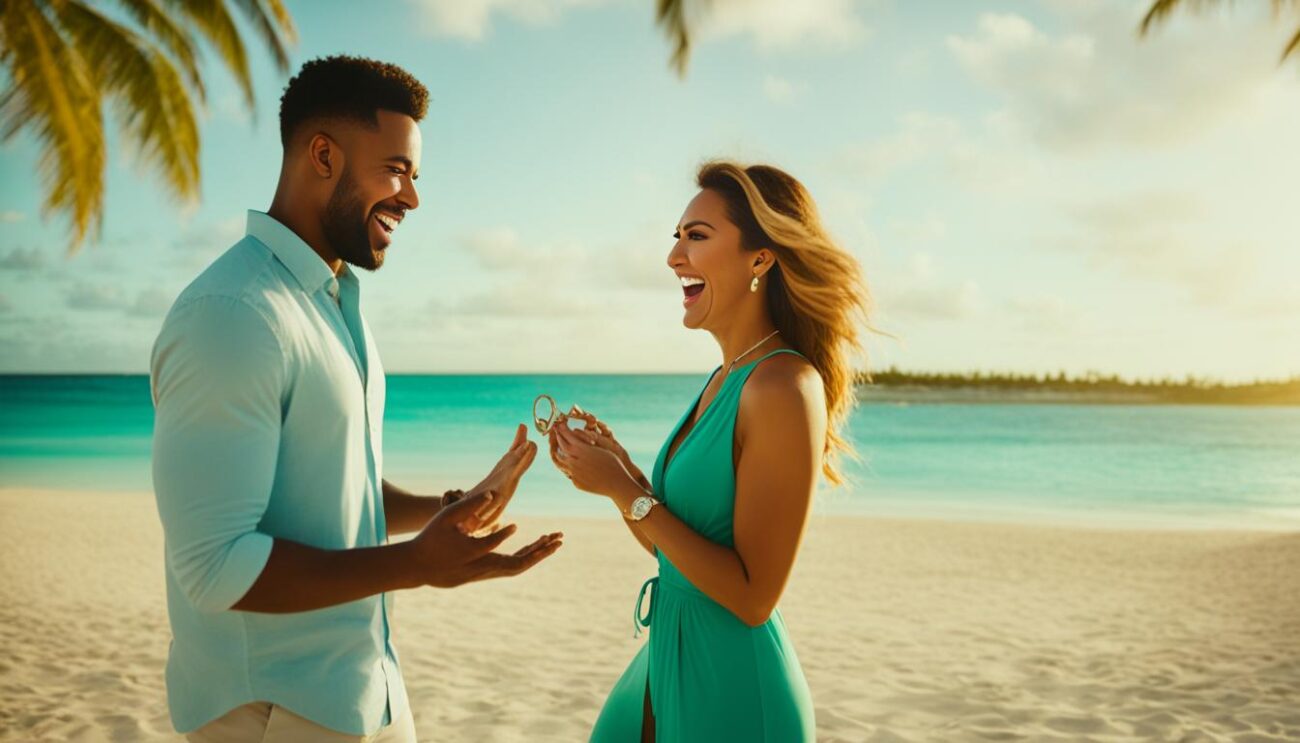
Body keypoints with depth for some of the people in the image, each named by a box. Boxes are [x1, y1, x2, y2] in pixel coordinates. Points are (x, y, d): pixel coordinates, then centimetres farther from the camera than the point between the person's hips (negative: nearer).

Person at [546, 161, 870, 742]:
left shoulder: (785, 388, -20)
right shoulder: (725, 379, 5)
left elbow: (753, 596, -21)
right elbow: (677, 550, 10)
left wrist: (626, 491, -19)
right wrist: (614, 463, -2)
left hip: (733, 695, -8)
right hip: (668, 662, 8)